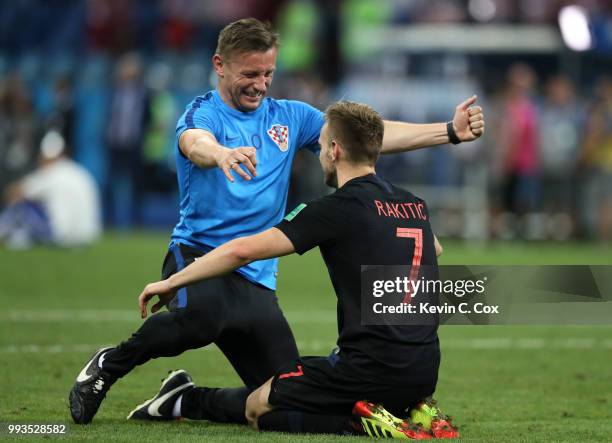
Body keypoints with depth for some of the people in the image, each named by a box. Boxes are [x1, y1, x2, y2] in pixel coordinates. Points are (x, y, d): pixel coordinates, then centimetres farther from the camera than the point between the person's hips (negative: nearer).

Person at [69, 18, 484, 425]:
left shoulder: (288, 117, 14)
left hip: (257, 281, 6)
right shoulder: (204, 112, -3)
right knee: (200, 317, -40)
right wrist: (223, 154, -54)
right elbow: (195, 143, -29)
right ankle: (108, 366, -13)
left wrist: (450, 131, 2)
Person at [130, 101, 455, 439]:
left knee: (258, 408, 18)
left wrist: (172, 282, -1)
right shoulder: (415, 204, 11)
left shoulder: (340, 208, -9)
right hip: (425, 377, 6)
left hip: (372, 369, -6)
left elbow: (244, 250, -10)